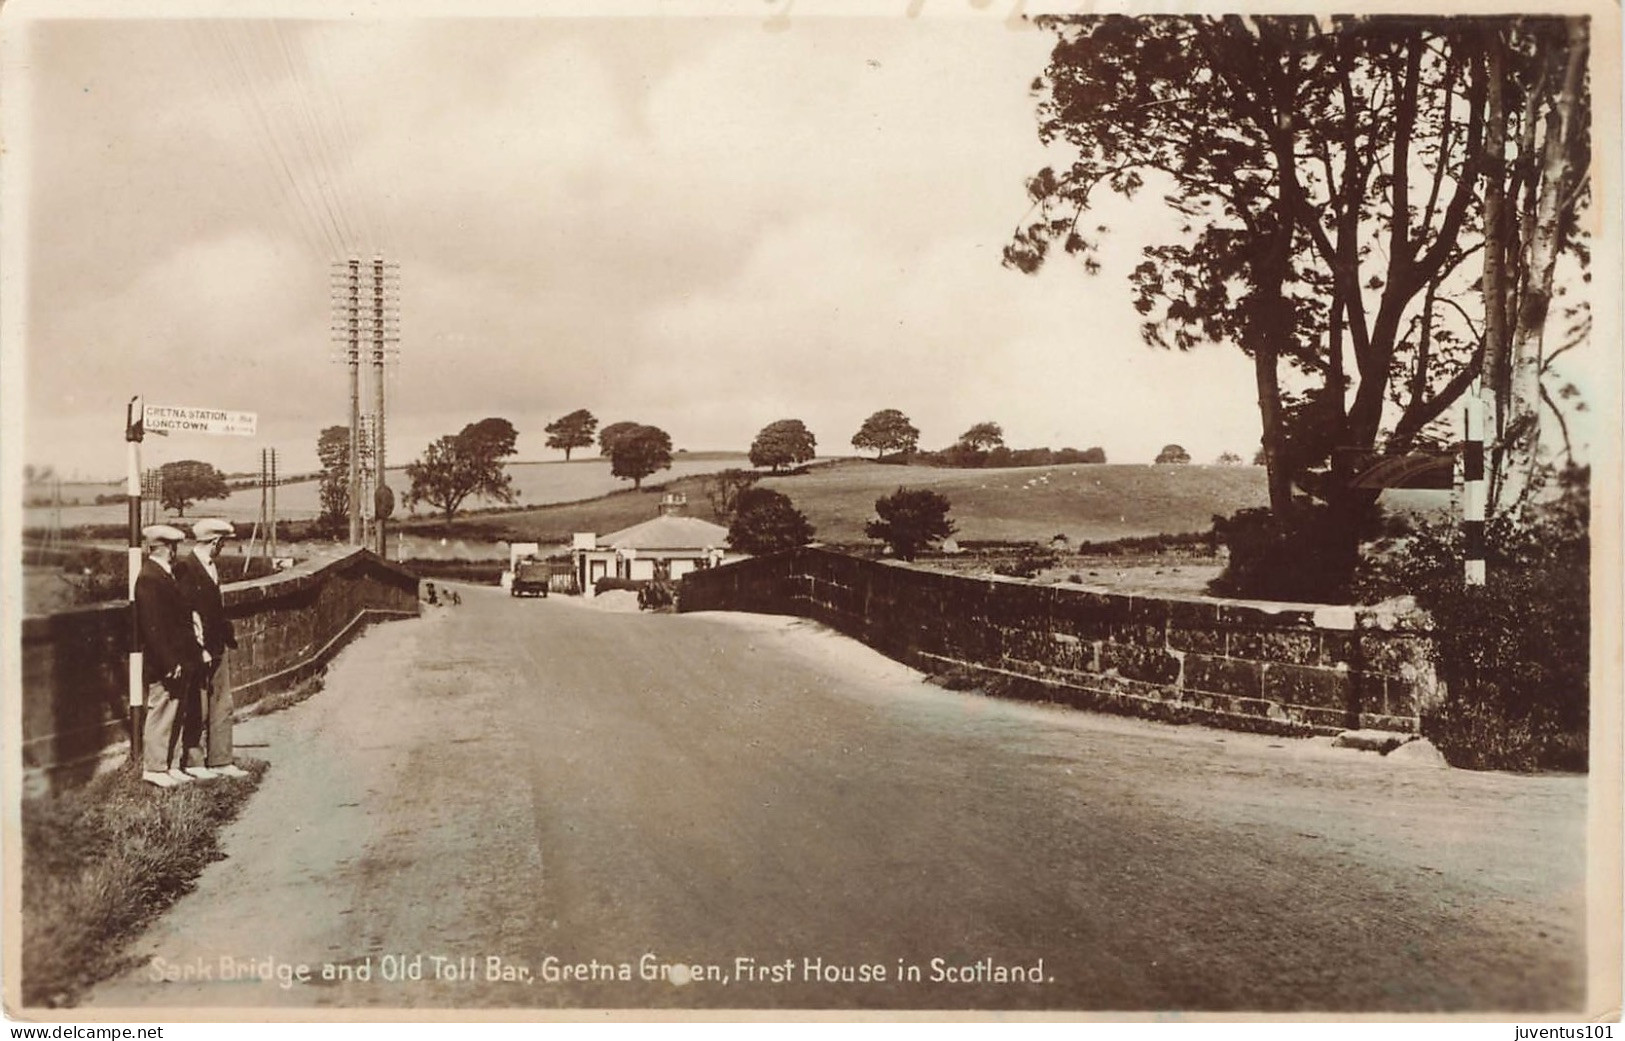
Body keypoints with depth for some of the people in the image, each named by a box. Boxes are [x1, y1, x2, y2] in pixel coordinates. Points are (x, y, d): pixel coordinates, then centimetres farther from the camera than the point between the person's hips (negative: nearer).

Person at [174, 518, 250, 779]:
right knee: (197, 710, 2)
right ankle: (194, 762, 14)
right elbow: (186, 613, -18)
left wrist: (229, 633, 9)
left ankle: (220, 761, 18)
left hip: (217, 648, 9)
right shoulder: (184, 568, -14)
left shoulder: (211, 567, 13)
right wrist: (199, 649, -19)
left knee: (222, 706, 11)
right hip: (197, 651, -9)